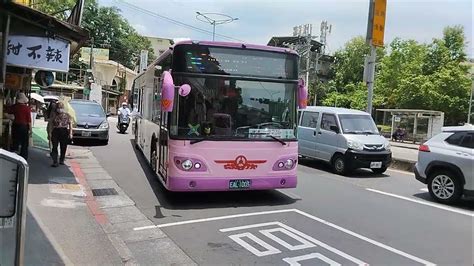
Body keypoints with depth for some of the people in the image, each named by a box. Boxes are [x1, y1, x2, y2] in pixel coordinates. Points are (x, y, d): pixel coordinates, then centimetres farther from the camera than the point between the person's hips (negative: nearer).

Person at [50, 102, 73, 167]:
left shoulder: (67, 115, 5)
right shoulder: (54, 116, 9)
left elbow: (70, 124, 3)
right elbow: (51, 125, 11)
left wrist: (70, 133, -5)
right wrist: (50, 132, 4)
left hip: (64, 132, 0)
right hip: (55, 132, 1)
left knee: (63, 147, 7)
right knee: (54, 147, -8)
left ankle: (62, 160, 25)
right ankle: (55, 162, -10)